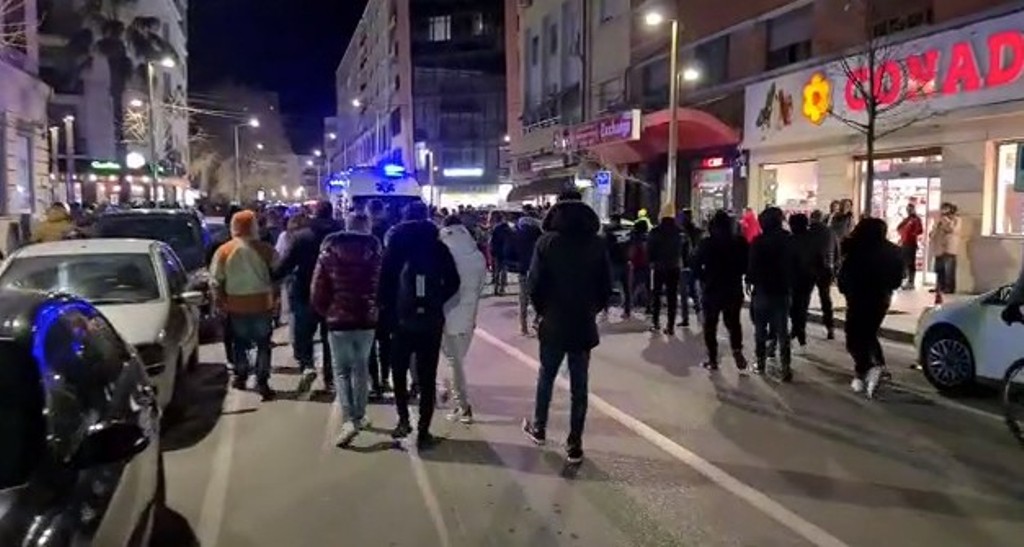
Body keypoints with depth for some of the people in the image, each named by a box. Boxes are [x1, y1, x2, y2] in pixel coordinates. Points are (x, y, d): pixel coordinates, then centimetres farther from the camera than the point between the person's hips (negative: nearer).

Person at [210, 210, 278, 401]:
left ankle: (241, 377, 27)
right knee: (263, 344, 8)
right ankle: (262, 383, 4)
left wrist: (220, 302, 8)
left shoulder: (224, 250, -6)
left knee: (239, 343, 18)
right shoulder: (265, 250, -7)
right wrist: (274, 298, 11)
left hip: (236, 305, 1)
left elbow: (216, 280, -4)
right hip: (262, 304, -1)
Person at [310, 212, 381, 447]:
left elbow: (317, 292, -4)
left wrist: (326, 313, 11)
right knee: (361, 368, 18)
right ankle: (359, 416, 24)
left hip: (339, 320, -2)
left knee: (341, 371, 6)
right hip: (366, 320, 2)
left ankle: (348, 420, -9)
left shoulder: (329, 252, -3)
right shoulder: (375, 252, -1)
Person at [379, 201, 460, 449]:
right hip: (431, 322, 1)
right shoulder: (439, 247, 0)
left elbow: (384, 280, -7)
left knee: (399, 372, 18)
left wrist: (387, 309, 6)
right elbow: (453, 283, -1)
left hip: (402, 320, 0)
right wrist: (436, 302, 11)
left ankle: (404, 420, 9)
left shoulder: (395, 245, -2)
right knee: (427, 378, 7)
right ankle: (423, 431, 7)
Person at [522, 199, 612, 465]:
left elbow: (534, 283, -9)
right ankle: (574, 445, 10)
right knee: (579, 386, 6)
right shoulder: (597, 244, -2)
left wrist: (543, 310, 7)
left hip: (553, 323, -1)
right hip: (584, 325, 1)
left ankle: (539, 428, 33)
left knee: (546, 377, 19)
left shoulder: (547, 242, -7)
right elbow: (606, 286, -1)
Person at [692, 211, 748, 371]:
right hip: (734, 290, 2)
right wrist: (735, 275, 13)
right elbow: (746, 265, -1)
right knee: (733, 322, 18)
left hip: (711, 290, -2)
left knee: (710, 325, 11)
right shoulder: (739, 242, -5)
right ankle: (737, 350, -3)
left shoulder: (706, 244, -9)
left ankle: (712, 359, 11)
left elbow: (695, 266, -8)